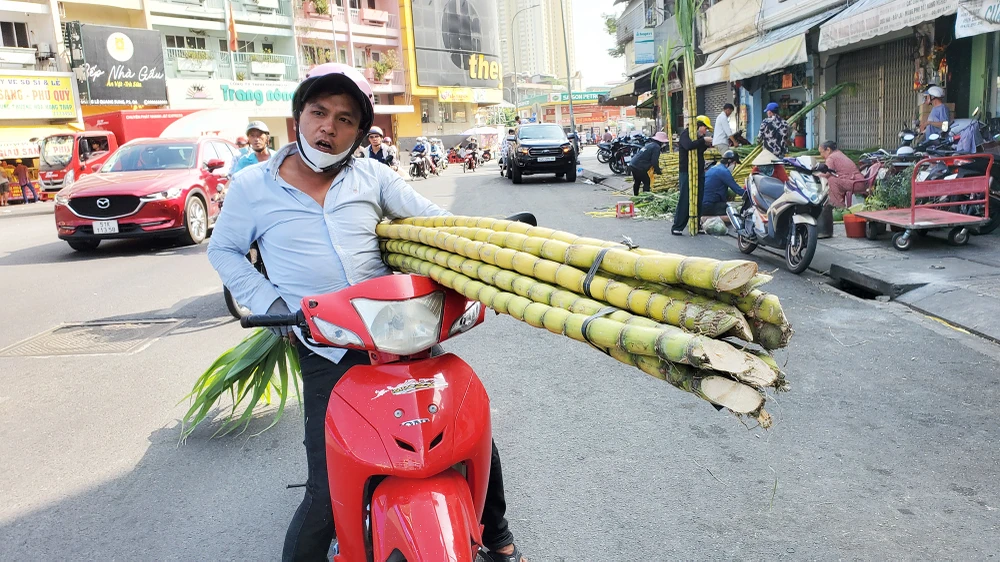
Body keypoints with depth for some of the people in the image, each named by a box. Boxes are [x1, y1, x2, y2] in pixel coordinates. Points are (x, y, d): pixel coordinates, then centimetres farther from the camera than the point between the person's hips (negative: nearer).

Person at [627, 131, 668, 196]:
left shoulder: (649, 144, 20)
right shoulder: (656, 147, -9)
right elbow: (654, 161, -14)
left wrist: (657, 169, 30)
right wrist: (659, 171, 1)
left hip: (632, 165, 10)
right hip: (639, 168, -10)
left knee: (637, 182, 25)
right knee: (647, 183, 2)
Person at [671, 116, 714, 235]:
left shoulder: (699, 136, 16)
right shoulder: (685, 134, -9)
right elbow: (689, 146, -29)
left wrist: (707, 144, 8)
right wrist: (703, 140, -23)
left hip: (699, 172, 8)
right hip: (686, 172, -8)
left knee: (699, 200, 7)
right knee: (685, 200, -9)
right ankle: (677, 227, -5)